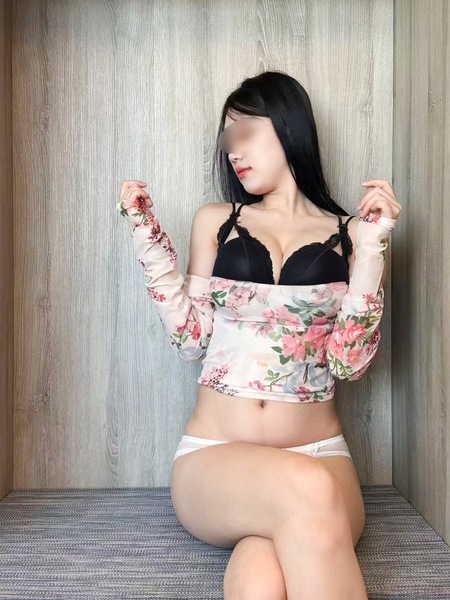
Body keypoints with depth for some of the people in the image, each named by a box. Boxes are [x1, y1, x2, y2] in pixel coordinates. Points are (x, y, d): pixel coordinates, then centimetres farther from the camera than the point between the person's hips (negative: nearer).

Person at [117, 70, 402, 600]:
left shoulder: (349, 235, 7)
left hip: (319, 455, -1)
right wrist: (147, 235, -1)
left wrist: (371, 249, -9)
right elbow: (191, 339, 3)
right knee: (305, 490, -34)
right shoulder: (215, 222, 11)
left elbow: (349, 362, -3)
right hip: (215, 458, 1)